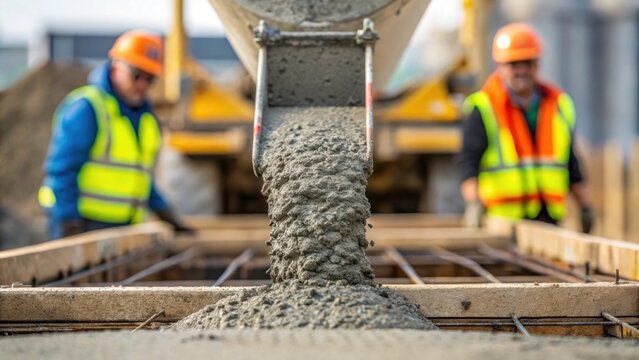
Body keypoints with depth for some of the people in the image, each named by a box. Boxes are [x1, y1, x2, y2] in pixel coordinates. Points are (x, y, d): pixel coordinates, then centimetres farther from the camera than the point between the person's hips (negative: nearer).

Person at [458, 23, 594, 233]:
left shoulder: (559, 105, 14)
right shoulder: (484, 107, -1)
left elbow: (570, 160, 20)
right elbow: (469, 160, -7)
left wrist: (584, 206, 17)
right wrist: (474, 203, -21)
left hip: (549, 216, 5)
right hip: (503, 217, -4)